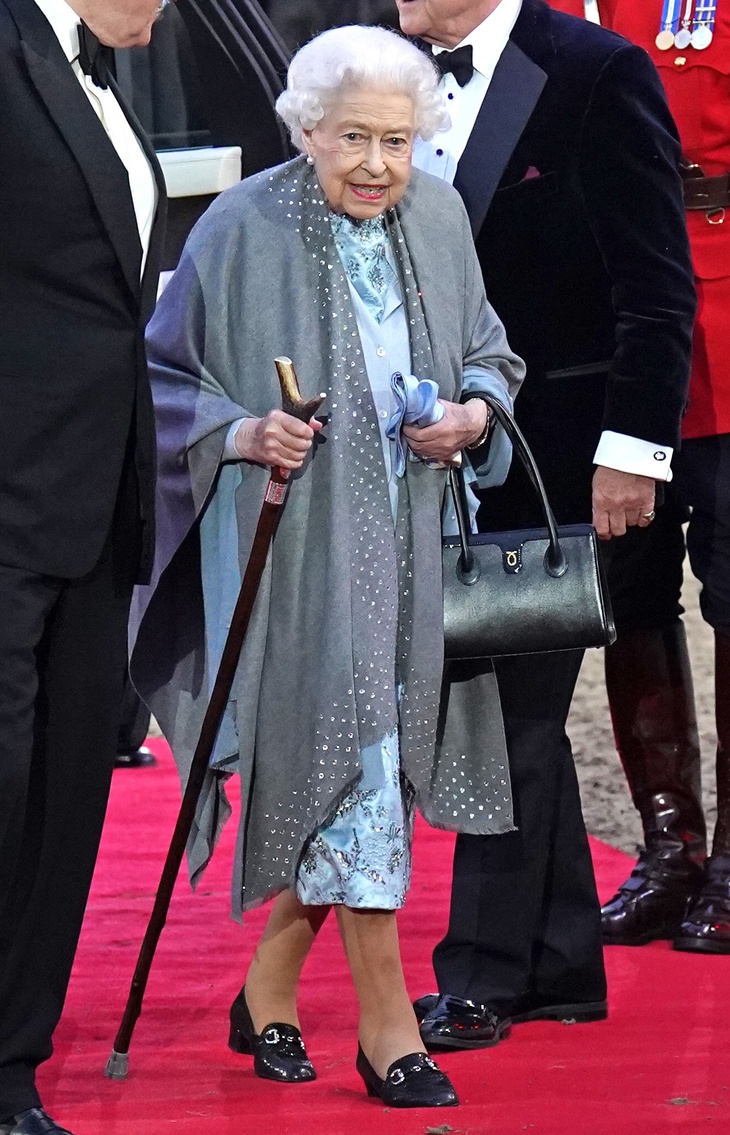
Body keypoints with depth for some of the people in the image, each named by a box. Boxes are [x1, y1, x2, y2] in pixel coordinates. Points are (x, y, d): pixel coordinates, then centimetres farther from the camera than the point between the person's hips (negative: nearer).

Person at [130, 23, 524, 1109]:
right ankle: (386, 1024, 1)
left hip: (407, 542, 5)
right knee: (352, 771, -7)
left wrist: (474, 412, -4)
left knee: (338, 778, 11)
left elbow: (485, 352, 16)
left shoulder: (437, 217, 4)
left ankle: (269, 989, 28)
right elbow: (164, 376, -2)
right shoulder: (243, 229, -10)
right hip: (292, 545, -5)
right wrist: (238, 433, -19)